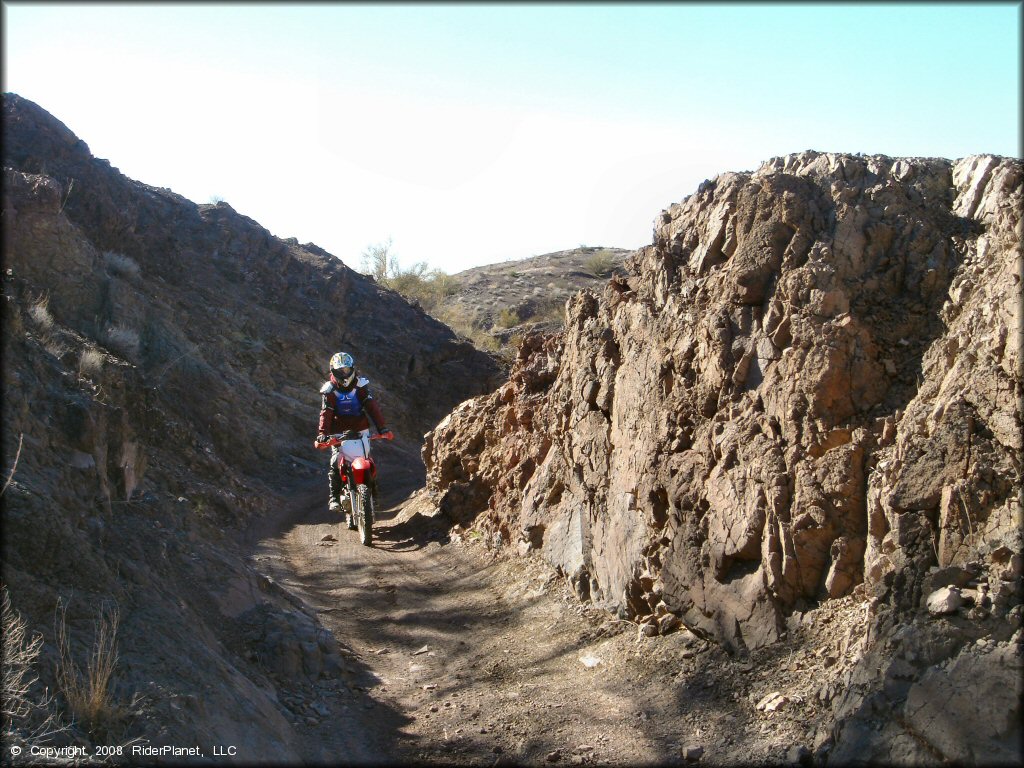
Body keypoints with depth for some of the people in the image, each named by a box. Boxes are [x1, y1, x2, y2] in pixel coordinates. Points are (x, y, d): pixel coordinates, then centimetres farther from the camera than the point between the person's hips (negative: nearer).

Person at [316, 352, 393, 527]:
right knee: (335, 463, -17)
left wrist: (383, 428, -19)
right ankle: (334, 496, -9)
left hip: (360, 431, 1)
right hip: (339, 434, -1)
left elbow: (372, 408, -8)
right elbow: (326, 414, -10)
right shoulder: (329, 391, 0)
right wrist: (322, 433, -26)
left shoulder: (360, 386, 1)